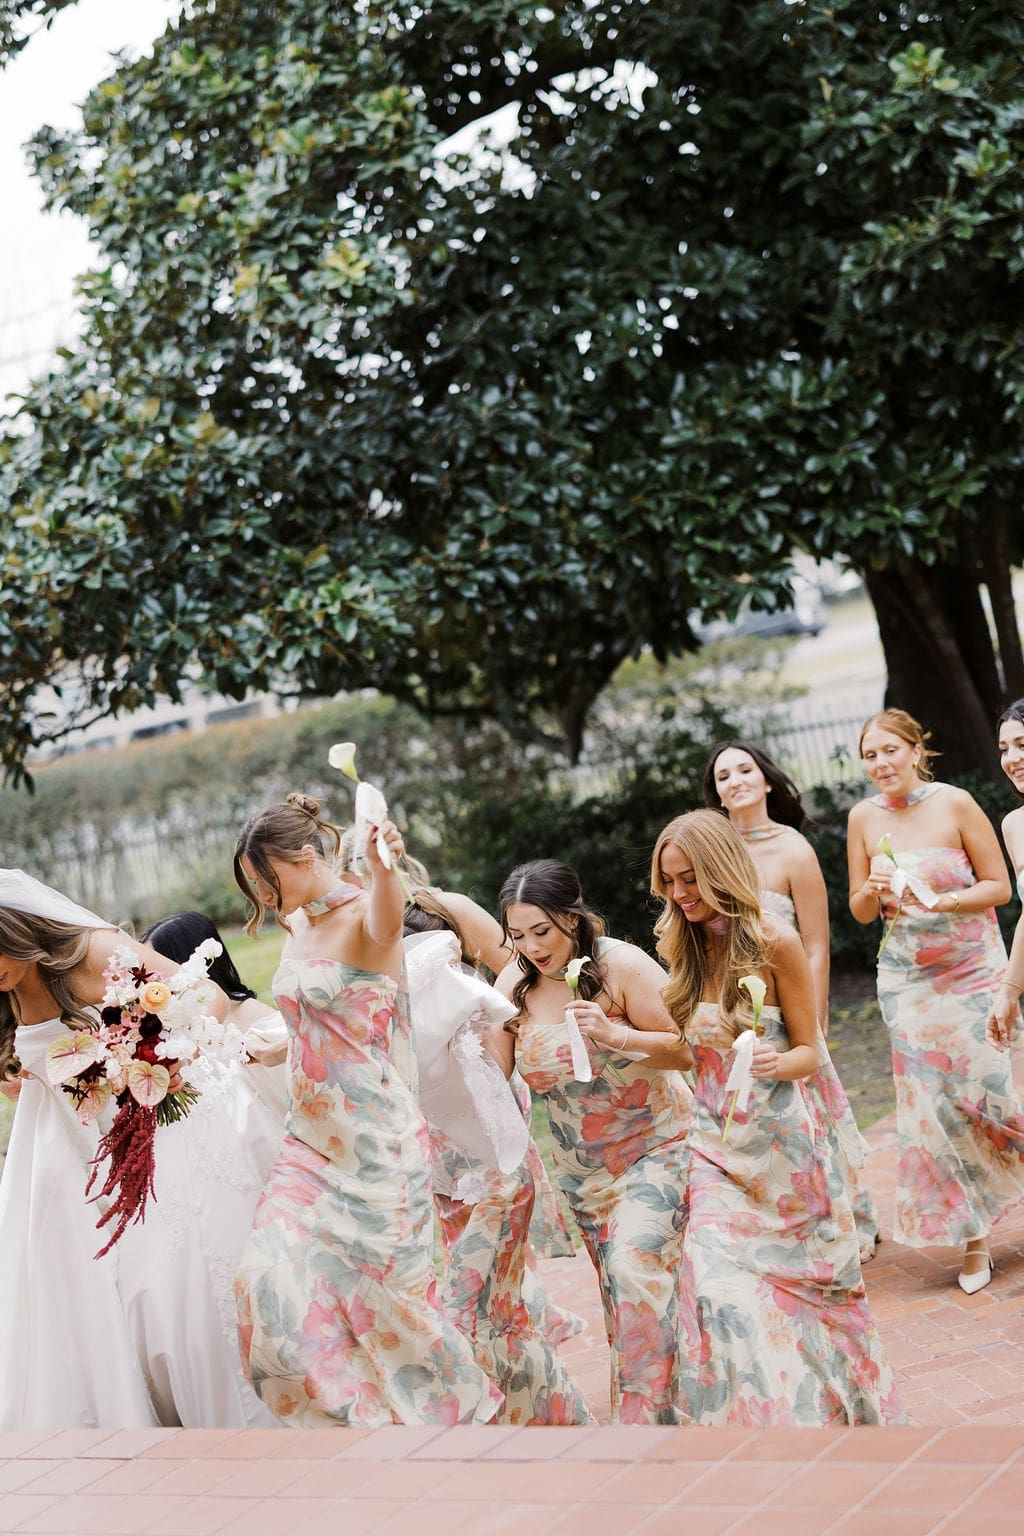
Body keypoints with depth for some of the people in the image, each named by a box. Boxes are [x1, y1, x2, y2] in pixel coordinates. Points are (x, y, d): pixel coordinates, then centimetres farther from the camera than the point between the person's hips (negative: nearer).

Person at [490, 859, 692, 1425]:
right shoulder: (515, 983, -6)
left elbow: (685, 1048, -18)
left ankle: (646, 1412, -12)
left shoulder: (620, 965, -18)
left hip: (654, 1145, -5)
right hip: (581, 1163, 5)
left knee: (635, 1265, -18)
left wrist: (615, 1037, -30)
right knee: (617, 1288, 8)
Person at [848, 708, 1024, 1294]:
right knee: (934, 1104, 1)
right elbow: (860, 911, 9)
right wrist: (873, 889, -13)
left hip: (974, 972, -3)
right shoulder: (864, 817, 1)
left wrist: (940, 901, -20)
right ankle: (972, 1239, 11)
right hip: (909, 981, 3)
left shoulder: (956, 804, -9)